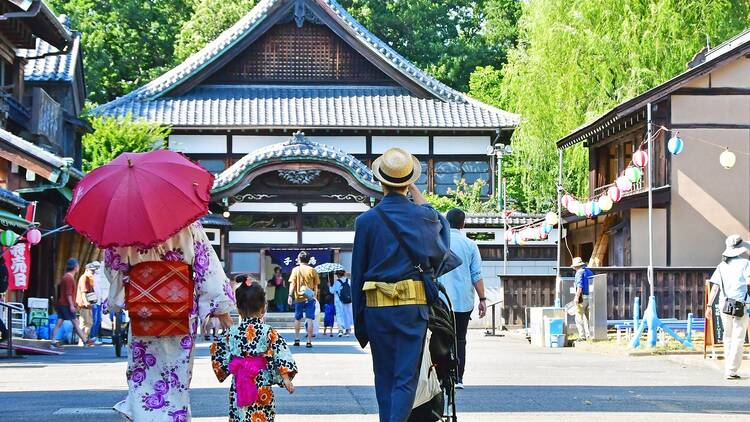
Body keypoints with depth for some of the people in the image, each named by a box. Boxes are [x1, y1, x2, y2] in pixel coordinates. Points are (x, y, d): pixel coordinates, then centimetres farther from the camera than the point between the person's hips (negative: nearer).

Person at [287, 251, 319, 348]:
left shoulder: (296, 270, -1)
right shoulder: (312, 270, 1)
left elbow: (292, 284, -7)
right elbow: (315, 286, 6)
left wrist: (290, 296, -8)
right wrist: (315, 296, 16)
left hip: (298, 297, 0)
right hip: (309, 298, 0)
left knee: (297, 319, 16)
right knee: (309, 319, -2)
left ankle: (296, 339, 18)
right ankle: (309, 342, -7)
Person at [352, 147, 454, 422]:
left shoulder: (366, 221, -1)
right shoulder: (423, 217, -2)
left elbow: (358, 272, 3)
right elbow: (440, 225, 25)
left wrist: (359, 322, 10)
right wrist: (417, 194, 22)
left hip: (376, 307, 1)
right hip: (413, 306, -1)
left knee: (384, 378, 12)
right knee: (407, 378, -2)